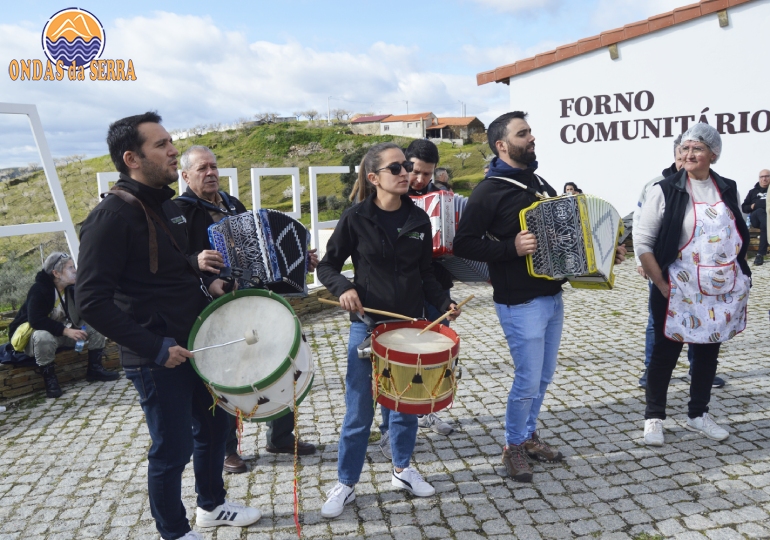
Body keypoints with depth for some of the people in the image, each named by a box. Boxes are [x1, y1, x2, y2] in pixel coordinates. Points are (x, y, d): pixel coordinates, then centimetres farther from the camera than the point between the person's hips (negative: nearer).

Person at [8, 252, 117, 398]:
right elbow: (36, 320, -35)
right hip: (34, 333, -6)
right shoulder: (38, 290, -24)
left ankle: (94, 369, -3)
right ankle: (49, 379, -20)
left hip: (63, 333, 7)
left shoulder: (72, 288, -3)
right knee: (44, 337, -42)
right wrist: (66, 331, -40)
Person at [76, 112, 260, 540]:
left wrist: (206, 283, 3)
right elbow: (94, 303, -22)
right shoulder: (111, 217, -19)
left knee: (214, 424, 21)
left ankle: (212, 505, 44)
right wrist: (155, 348, -23)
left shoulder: (167, 205, 7)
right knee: (173, 449, 6)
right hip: (157, 358, -8)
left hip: (195, 341, 9)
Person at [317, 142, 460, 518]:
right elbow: (327, 266, -2)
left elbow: (426, 274, 8)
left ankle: (402, 469, 36)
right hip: (367, 325, -3)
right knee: (358, 410, 4)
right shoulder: (356, 218, -8)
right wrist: (344, 288, -21)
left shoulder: (418, 219, 2)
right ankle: (345, 483, 22)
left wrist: (444, 302, -7)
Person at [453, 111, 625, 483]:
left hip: (552, 297, 8)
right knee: (528, 379, -2)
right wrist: (511, 247, -26)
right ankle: (514, 447, 20)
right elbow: (463, 244, -16)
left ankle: (529, 435, 35)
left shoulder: (540, 183, 13)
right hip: (520, 303, -8)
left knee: (544, 375, 16)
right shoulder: (490, 191, -12)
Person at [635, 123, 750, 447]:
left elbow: (741, 238, 17)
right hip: (679, 294, -4)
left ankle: (698, 414, 32)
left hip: (723, 293, 5)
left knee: (708, 353, 15)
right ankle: (654, 417, 20)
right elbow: (642, 242, -11)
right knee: (665, 353, 4)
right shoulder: (665, 190, -9)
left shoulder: (728, 190, 5)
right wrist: (661, 285, -14)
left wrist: (740, 278, 9)